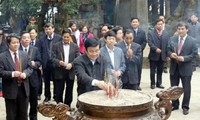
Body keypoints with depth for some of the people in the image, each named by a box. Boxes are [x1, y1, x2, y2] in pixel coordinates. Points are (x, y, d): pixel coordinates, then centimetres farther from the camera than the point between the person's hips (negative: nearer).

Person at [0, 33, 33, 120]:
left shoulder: (25, 54, 7)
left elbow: (30, 68, 8)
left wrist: (25, 73, -13)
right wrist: (12, 74, -26)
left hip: (23, 88, 4)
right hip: (10, 89, -4)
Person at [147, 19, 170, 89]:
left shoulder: (166, 34, 9)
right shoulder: (151, 33, 0)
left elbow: (168, 44, 7)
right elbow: (150, 43, -11)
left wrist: (167, 55, 3)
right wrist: (156, 49, -25)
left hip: (162, 56, 3)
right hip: (154, 55, -3)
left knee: (160, 71, 9)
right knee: (152, 71, 5)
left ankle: (159, 83, 20)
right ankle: (152, 84, 16)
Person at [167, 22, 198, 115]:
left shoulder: (192, 41, -7)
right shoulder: (172, 39, 4)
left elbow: (194, 54, -8)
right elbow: (168, 50, 8)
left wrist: (184, 58, -21)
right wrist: (171, 54, -15)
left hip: (185, 68, -3)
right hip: (174, 67, 4)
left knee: (186, 88, 5)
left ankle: (185, 107, 19)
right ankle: (175, 105, 29)